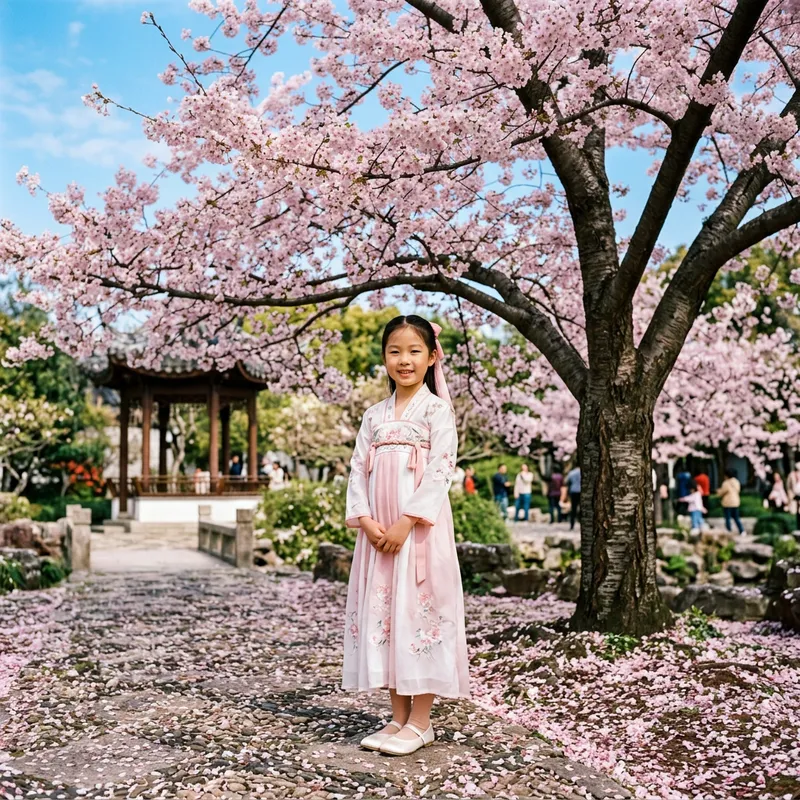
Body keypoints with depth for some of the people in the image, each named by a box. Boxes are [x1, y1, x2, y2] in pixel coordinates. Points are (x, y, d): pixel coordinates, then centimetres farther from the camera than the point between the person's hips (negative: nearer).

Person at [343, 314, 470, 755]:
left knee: (419, 611, -4)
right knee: (381, 613, 6)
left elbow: (440, 471, -10)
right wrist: (366, 520, -7)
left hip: (421, 527, -5)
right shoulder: (374, 415, 14)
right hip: (378, 530, 6)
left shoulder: (437, 409, -1)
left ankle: (420, 721, 7)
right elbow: (358, 470, 8)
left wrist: (406, 522, -17)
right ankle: (398, 716, 17)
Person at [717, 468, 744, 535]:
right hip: (736, 502, 7)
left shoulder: (726, 483, -17)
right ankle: (742, 531, 9)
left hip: (727, 503, -7)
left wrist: (718, 491, 14)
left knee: (728, 518, 1)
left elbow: (721, 493, -9)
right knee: (736, 518, 15)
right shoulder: (737, 482, 6)